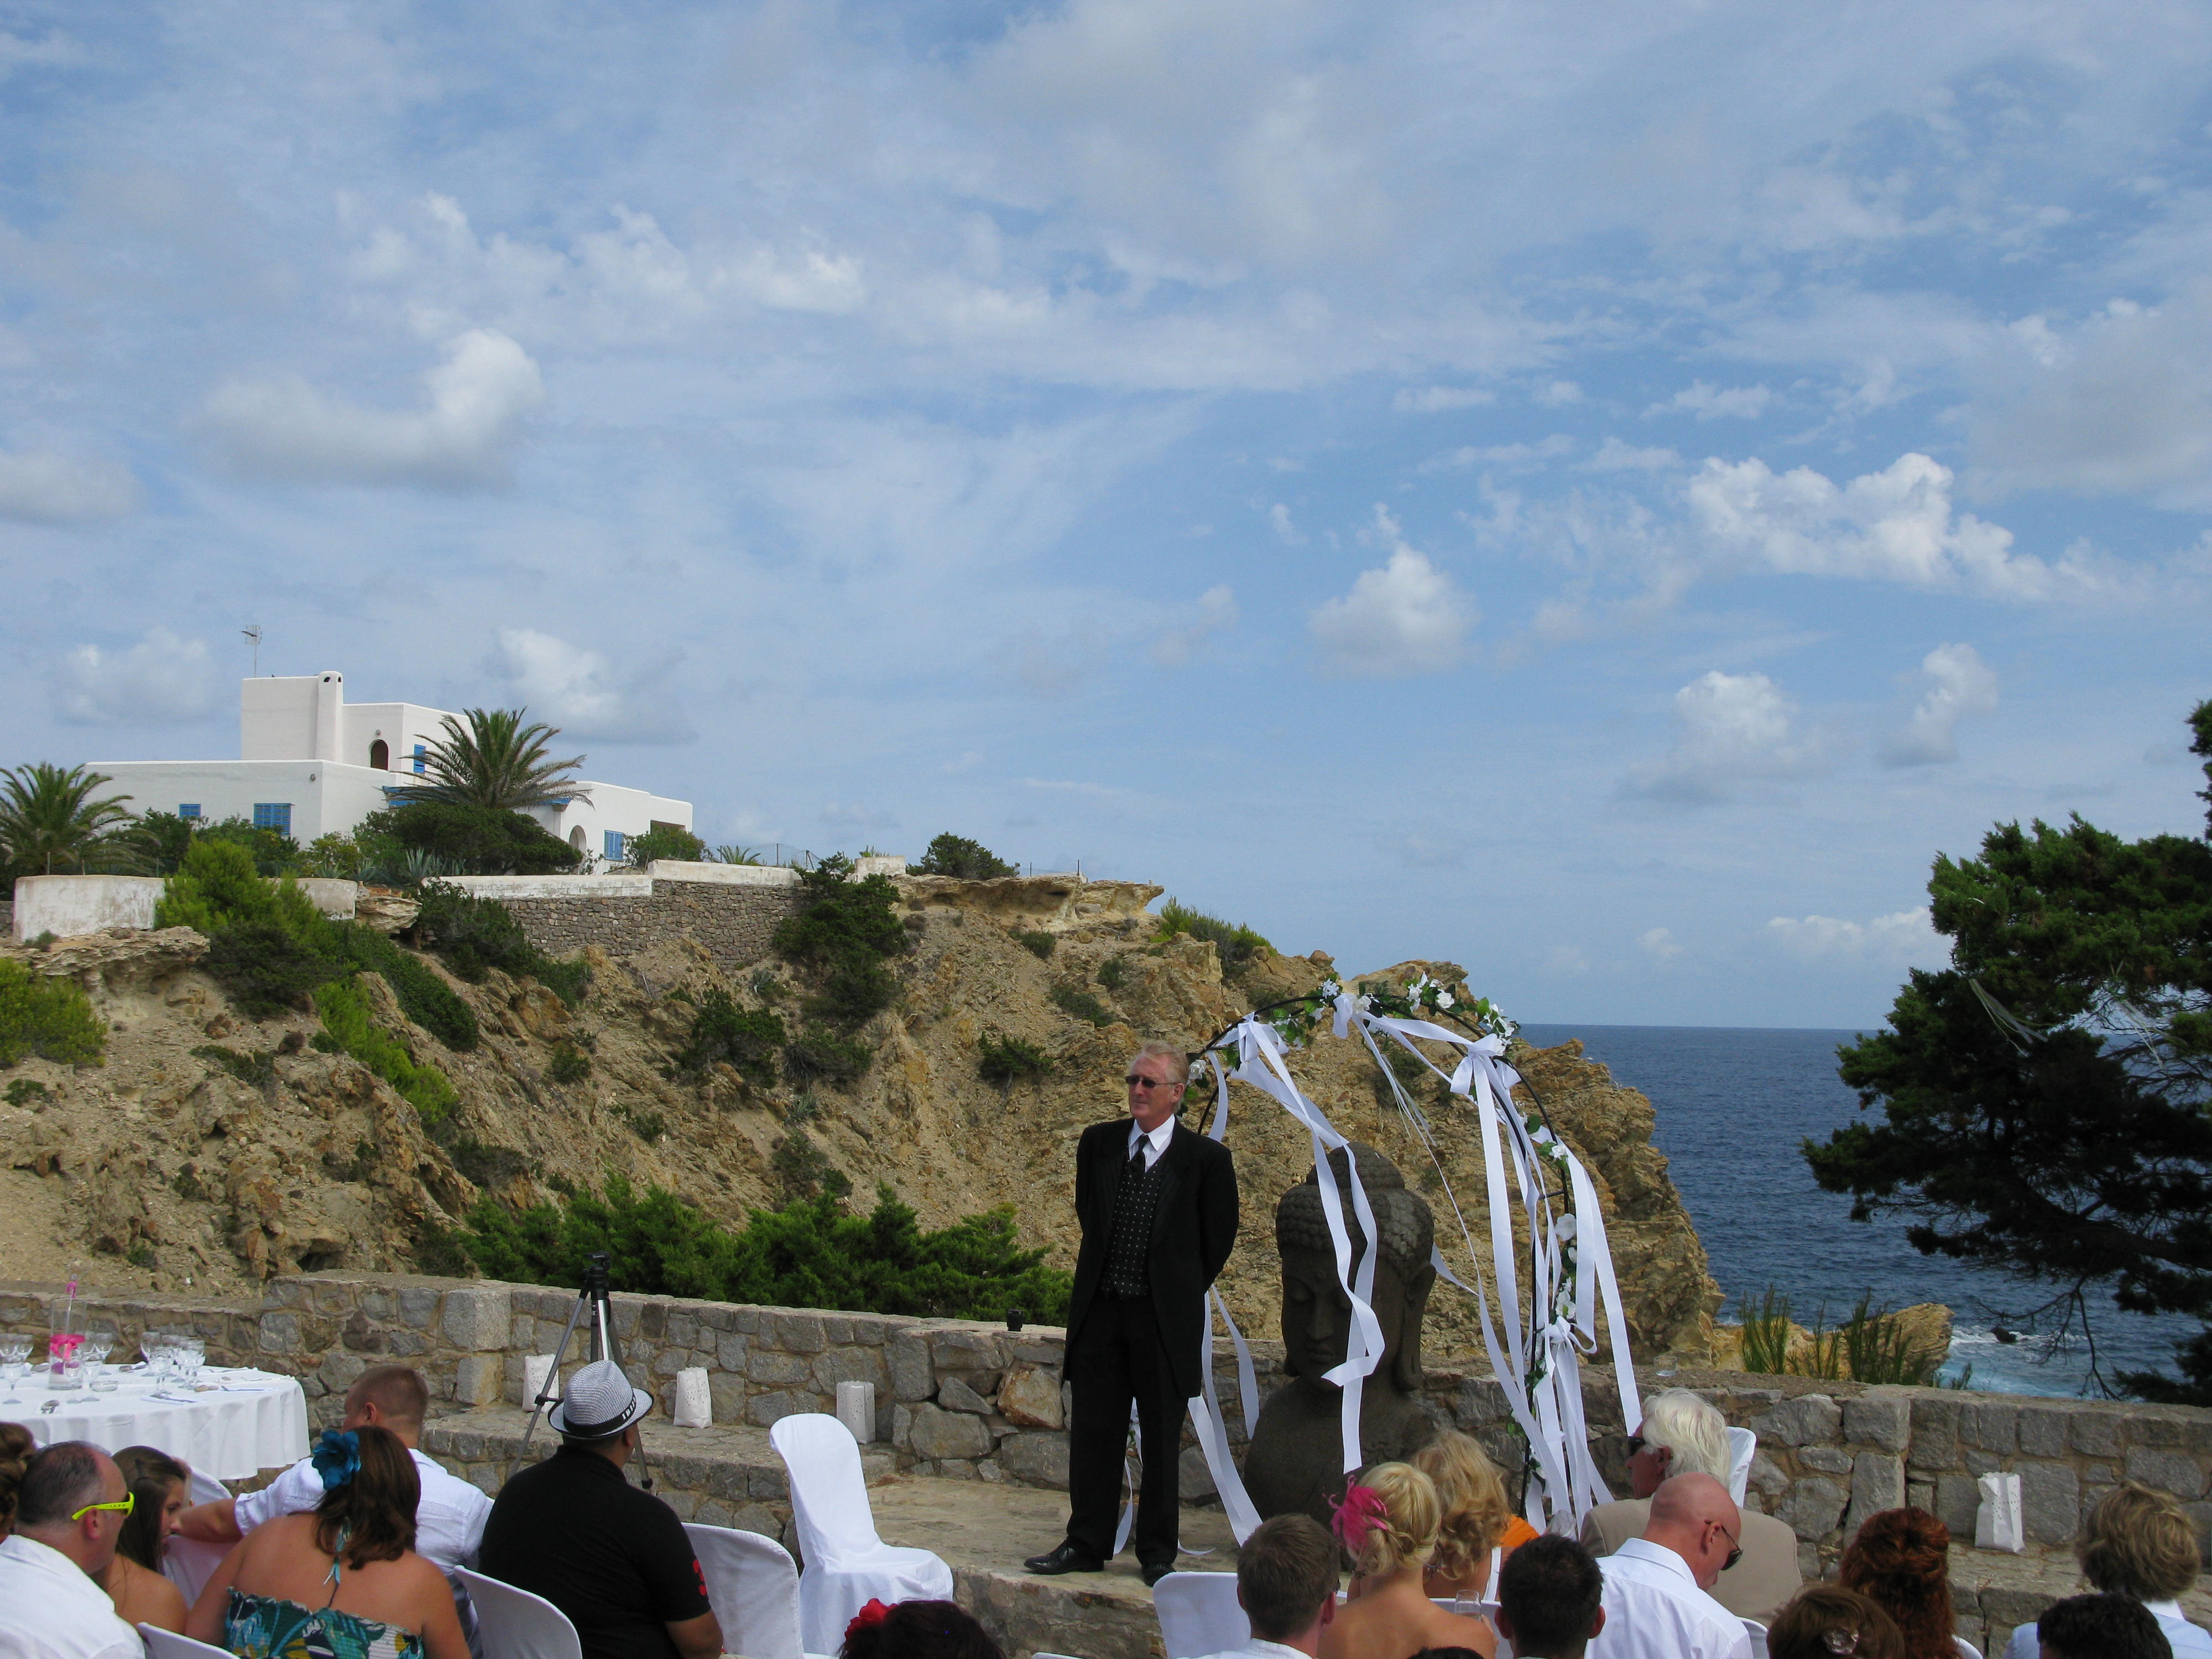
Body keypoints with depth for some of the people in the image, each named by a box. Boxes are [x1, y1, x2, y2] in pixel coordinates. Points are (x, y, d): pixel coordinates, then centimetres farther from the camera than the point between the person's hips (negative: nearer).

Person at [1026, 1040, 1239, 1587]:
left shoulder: (1205, 1158, -7)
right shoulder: (1098, 1143, 4)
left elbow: (1220, 1236, 3)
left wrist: (1183, 1290, 6)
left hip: (1165, 1317, -3)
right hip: (1099, 1310, 3)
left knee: (1161, 1438, 6)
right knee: (1093, 1431, 9)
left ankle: (1157, 1552, 18)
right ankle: (1086, 1544, 21)